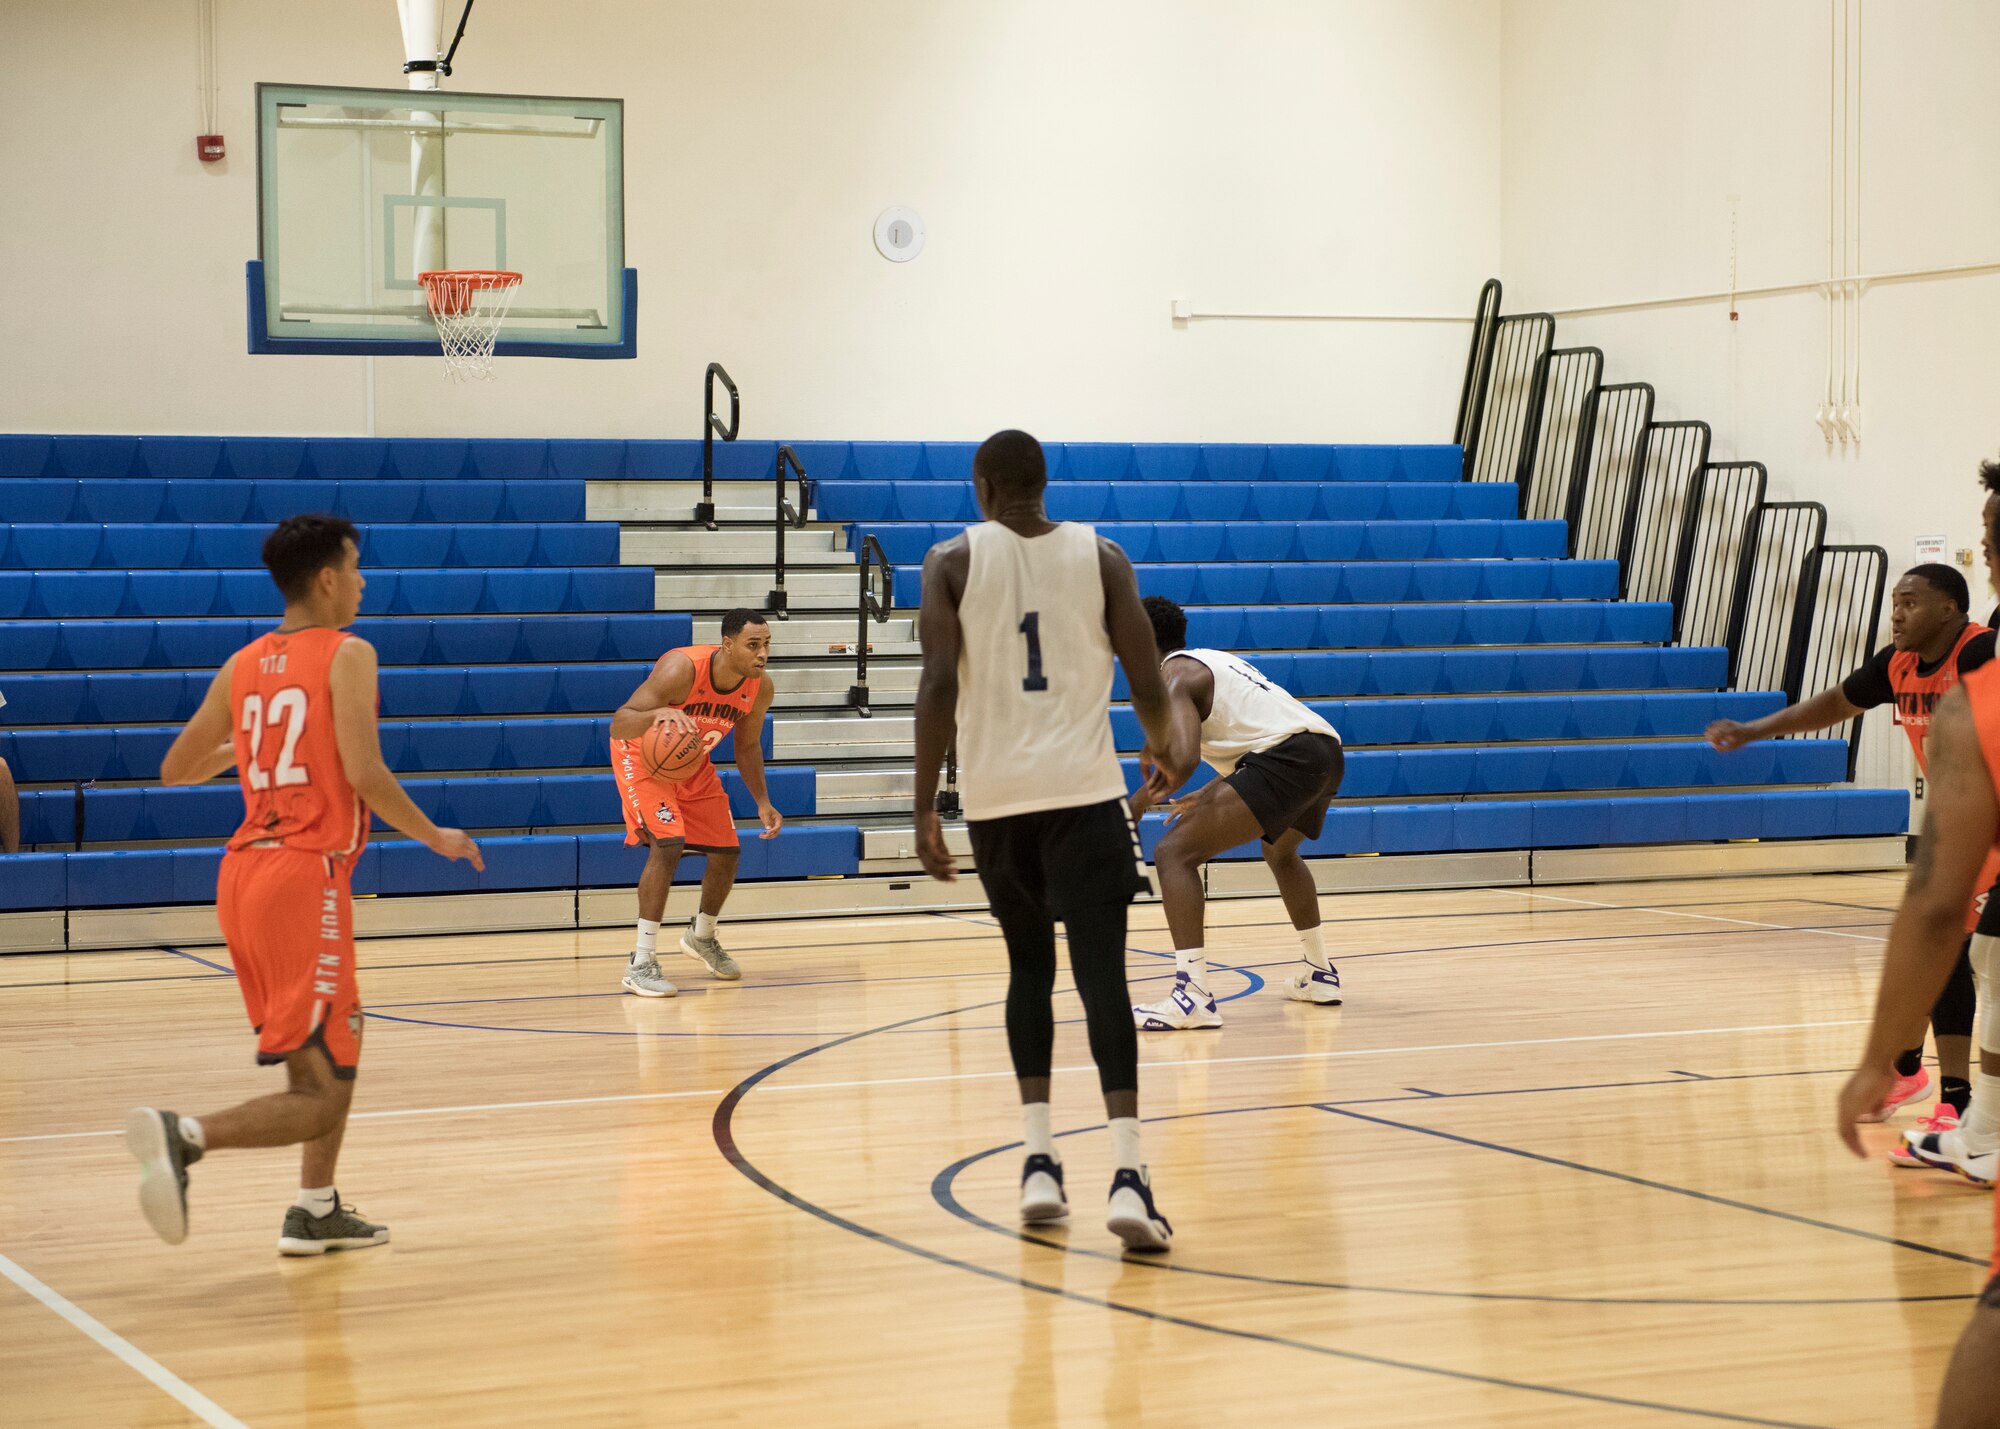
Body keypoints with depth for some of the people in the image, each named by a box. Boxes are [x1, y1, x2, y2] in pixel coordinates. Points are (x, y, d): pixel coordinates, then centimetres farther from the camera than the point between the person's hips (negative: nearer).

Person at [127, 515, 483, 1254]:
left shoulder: (242, 666, 13)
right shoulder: (347, 654, -6)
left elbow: (176, 770, 19)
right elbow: (365, 774, -16)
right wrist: (436, 838, -2)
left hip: (244, 870, 8)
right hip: (304, 876, -8)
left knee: (340, 1035, 27)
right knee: (322, 1092, -6)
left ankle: (317, 1213, 28)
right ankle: (185, 1135, -28)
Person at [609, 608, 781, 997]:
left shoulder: (760, 688, -17)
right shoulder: (681, 669, -35)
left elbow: (747, 746, 3)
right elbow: (618, 724, -37)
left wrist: (762, 802, -6)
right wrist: (659, 713, -57)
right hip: (643, 753, -6)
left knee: (726, 852, 7)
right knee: (667, 845, -24)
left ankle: (702, 936, 36)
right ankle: (641, 963, -18)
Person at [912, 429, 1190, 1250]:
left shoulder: (952, 561, 3)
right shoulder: (1101, 556, 5)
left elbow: (939, 685, -7)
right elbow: (1147, 682, 2)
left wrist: (924, 808, -5)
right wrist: (1164, 745, 24)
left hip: (995, 796, 1)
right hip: (1084, 789, -1)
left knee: (1028, 964, 19)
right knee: (1101, 975, -5)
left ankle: (1039, 1160, 12)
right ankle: (1126, 1173, -20)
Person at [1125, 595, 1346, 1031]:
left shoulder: (1175, 674, 2)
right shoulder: (1215, 660, 30)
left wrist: (1142, 799, -2)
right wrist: (1205, 797, 43)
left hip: (1288, 758, -9)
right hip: (1328, 750, 9)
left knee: (1175, 853, -11)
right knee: (1280, 851, 38)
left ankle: (1193, 995, -23)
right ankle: (1318, 974, 45)